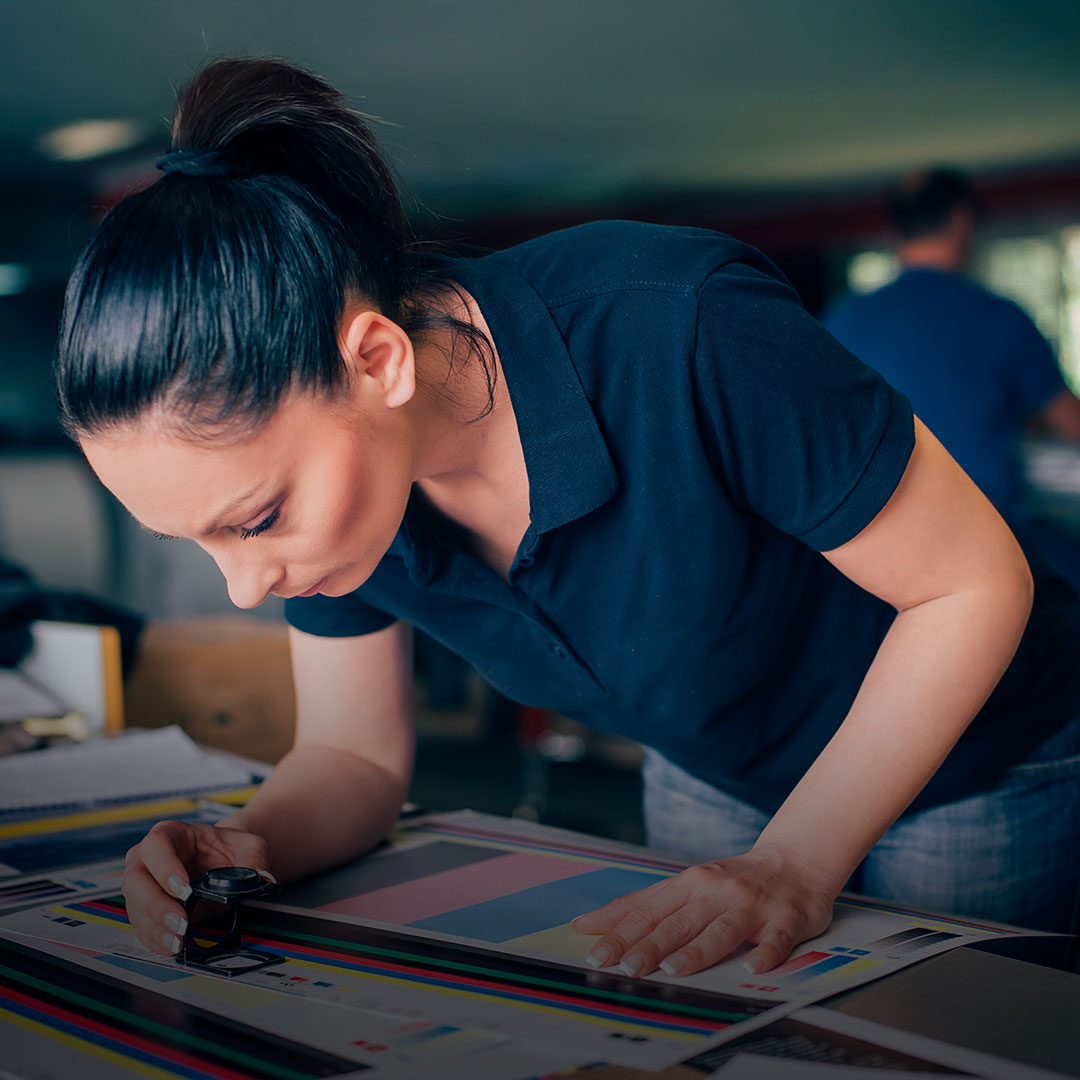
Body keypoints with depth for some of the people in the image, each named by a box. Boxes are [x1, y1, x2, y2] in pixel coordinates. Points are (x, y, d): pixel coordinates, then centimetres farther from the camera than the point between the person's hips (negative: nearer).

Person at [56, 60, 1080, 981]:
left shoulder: (683, 333, -40)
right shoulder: (319, 468, -20)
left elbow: (979, 582, -26)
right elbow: (353, 754, -6)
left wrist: (794, 864, -31)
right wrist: (254, 844, -29)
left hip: (971, 764, -4)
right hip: (710, 779, 5)